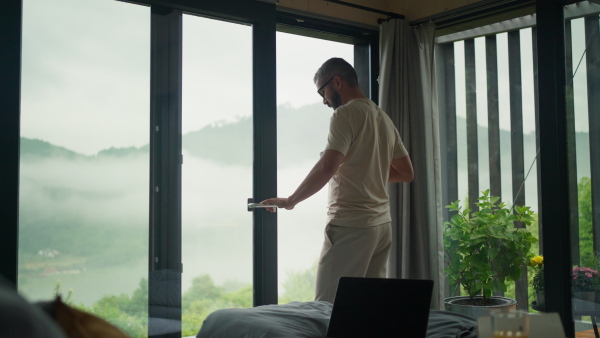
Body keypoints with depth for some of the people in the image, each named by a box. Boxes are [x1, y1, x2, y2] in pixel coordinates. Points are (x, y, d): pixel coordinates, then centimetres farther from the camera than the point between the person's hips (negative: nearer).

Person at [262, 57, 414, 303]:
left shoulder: (346, 113, -9)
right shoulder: (384, 118, 16)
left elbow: (327, 167, -20)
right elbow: (406, 172, 21)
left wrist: (290, 201, -11)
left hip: (351, 225, -9)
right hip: (382, 223, 9)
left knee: (328, 308, -7)